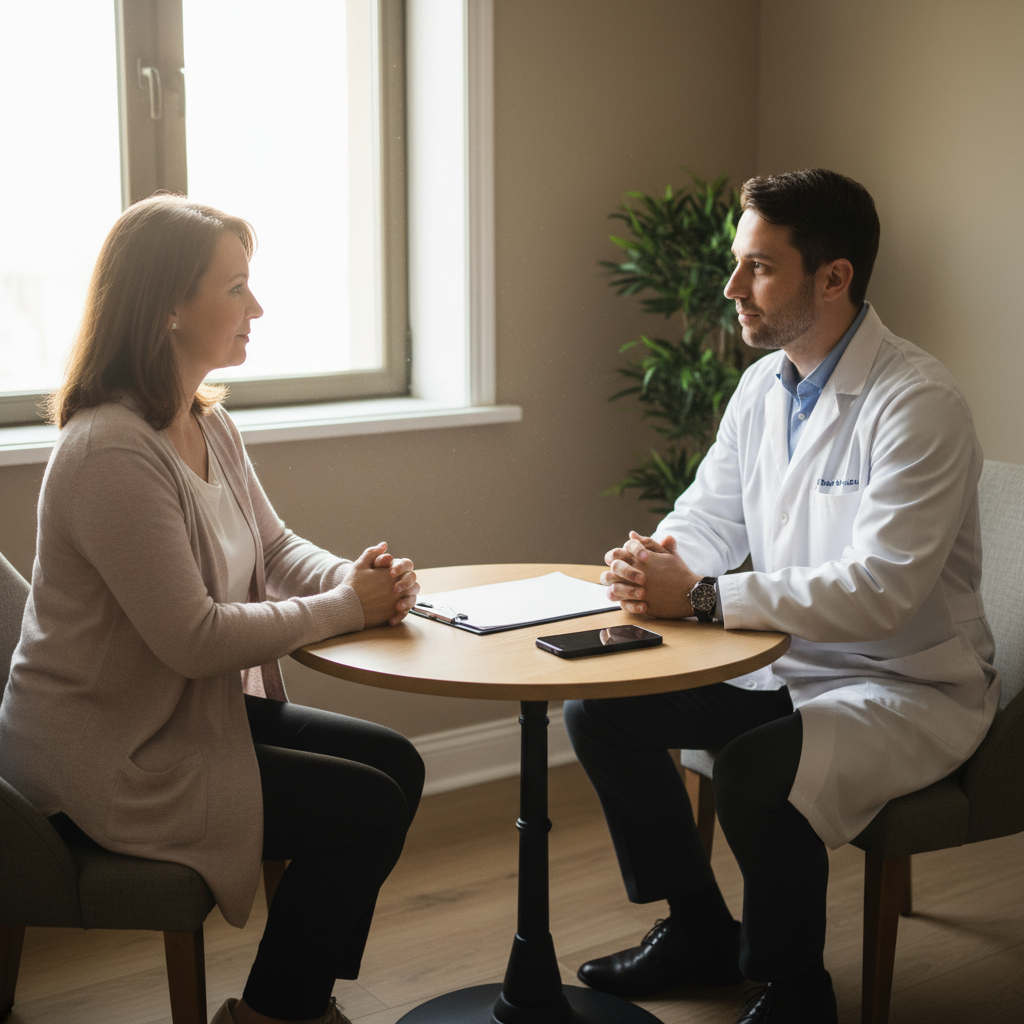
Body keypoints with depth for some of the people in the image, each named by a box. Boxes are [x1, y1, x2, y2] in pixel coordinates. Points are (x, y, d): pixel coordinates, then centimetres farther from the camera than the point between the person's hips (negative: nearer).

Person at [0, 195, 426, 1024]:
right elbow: (194, 639, -28)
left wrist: (359, 577, -9)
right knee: (370, 808, -11)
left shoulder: (210, 424, 5)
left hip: (194, 709, 10)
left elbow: (276, 547, 13)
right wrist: (345, 608, -17)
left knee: (397, 763, 7)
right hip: (107, 761, -10)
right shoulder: (113, 452, -27)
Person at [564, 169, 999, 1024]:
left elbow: (880, 590, -31)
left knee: (756, 773, -34)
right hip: (784, 659, 8)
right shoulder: (764, 384, 4)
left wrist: (702, 597, -32)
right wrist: (656, 561, -14)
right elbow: (708, 515, 11)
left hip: (910, 687, -8)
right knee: (599, 708, -1)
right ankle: (700, 929, 17)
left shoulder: (916, 403, -23)